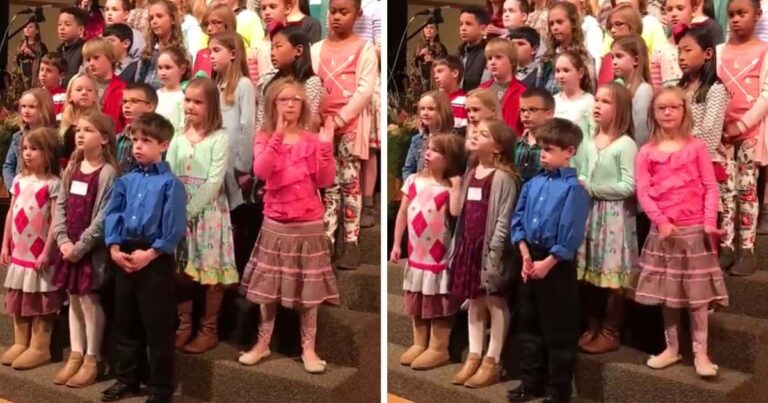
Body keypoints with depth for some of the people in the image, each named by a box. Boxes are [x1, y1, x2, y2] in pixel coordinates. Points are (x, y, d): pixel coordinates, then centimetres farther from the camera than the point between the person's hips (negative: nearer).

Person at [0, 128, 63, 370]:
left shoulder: (53, 184, -12)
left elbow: (55, 220, -14)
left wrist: (47, 252, -17)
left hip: (40, 252, -7)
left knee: (40, 302, 2)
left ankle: (39, 347, 9)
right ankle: (20, 343, 24)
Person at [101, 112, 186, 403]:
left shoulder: (170, 183, -9)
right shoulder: (125, 181, 7)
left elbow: (174, 228, -14)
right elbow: (112, 215, 6)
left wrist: (149, 254, -17)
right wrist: (115, 248, -7)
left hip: (156, 259, -6)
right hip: (124, 256, 6)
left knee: (158, 327, 1)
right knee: (125, 323, 15)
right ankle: (126, 379, 30)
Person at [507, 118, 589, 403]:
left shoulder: (574, 188, -12)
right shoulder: (533, 184, 6)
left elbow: (571, 234, -16)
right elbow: (518, 220, 6)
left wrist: (547, 263, -16)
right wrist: (525, 253, -7)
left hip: (558, 264, -7)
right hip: (530, 260, 7)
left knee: (559, 332, 4)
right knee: (529, 326, 15)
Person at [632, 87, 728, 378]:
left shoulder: (696, 147, 0)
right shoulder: (646, 152, 2)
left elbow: (710, 187, -3)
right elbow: (643, 191, -4)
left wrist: (710, 221, -14)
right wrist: (661, 222, -16)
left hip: (694, 229, -2)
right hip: (662, 230, 2)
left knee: (697, 293, 0)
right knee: (667, 293, 9)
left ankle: (701, 353, 6)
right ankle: (671, 348, 21)